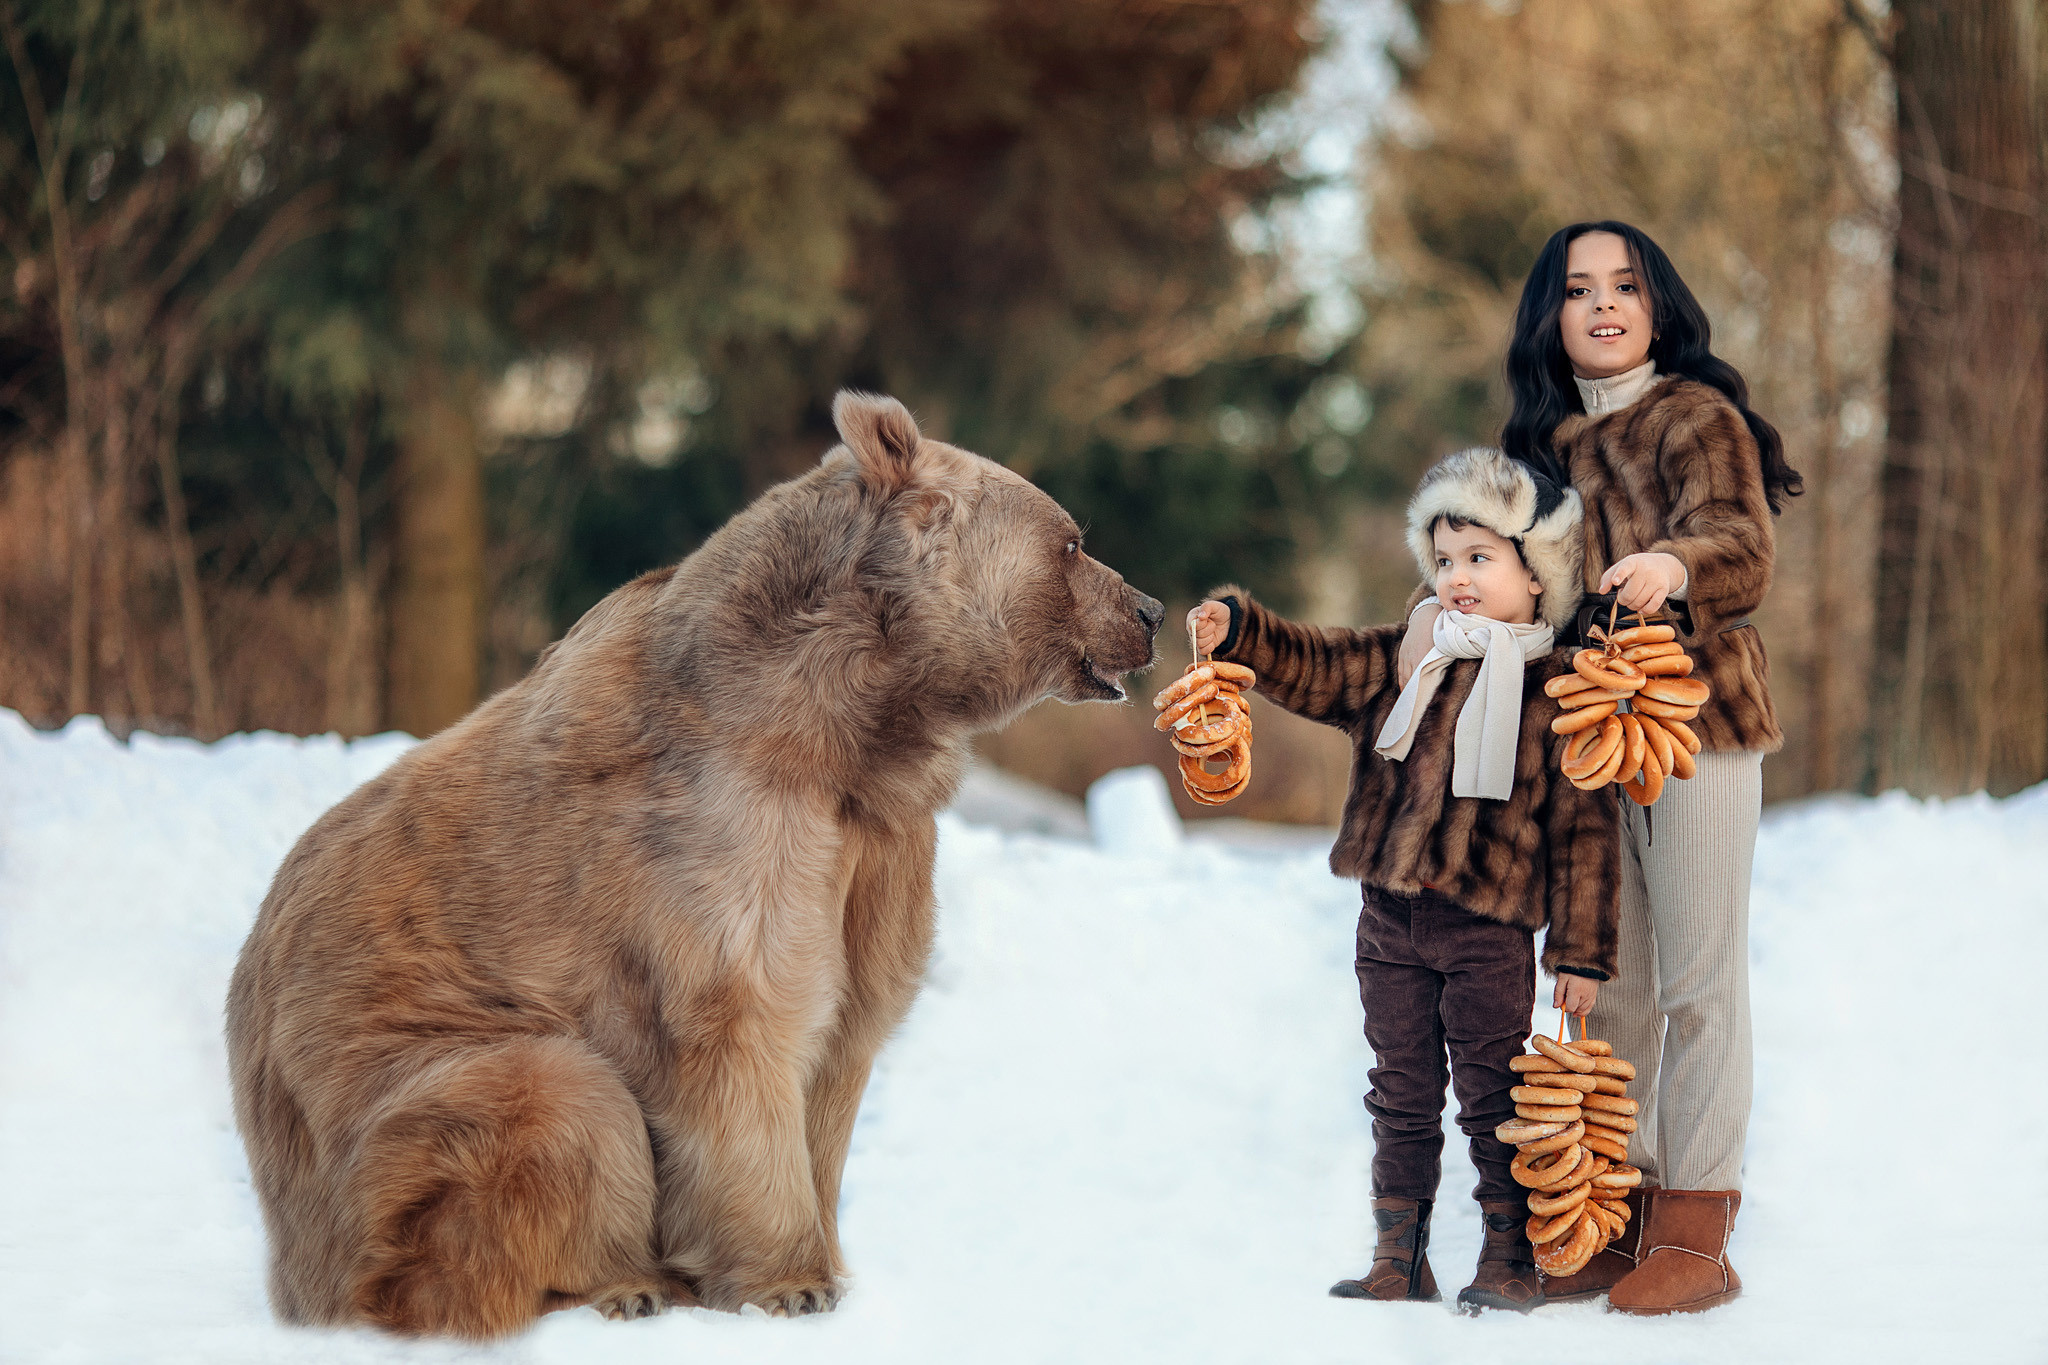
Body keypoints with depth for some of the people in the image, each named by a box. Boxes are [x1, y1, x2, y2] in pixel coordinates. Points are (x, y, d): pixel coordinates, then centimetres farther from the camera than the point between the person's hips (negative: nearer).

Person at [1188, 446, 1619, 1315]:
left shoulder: (1557, 692, -4)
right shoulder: (1401, 664, 10)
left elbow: (1584, 830, -4)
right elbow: (1311, 669, 3)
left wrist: (1582, 951, -5)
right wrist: (1237, 631, -17)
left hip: (1489, 926, -5)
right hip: (1391, 921, 5)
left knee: (1492, 1096, 2)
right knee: (1401, 1096, 11)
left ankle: (1510, 1258, 14)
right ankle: (1399, 1257, 20)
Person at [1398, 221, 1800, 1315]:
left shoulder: (1696, 418, -6)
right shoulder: (1539, 441, 14)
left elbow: (1743, 550, -20)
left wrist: (1674, 566, -42)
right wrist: (1441, 602, -11)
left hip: (1697, 718, -6)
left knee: (1697, 978, -3)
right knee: (1607, 981, 10)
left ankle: (1695, 1232, 2)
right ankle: (1621, 1213, 18)